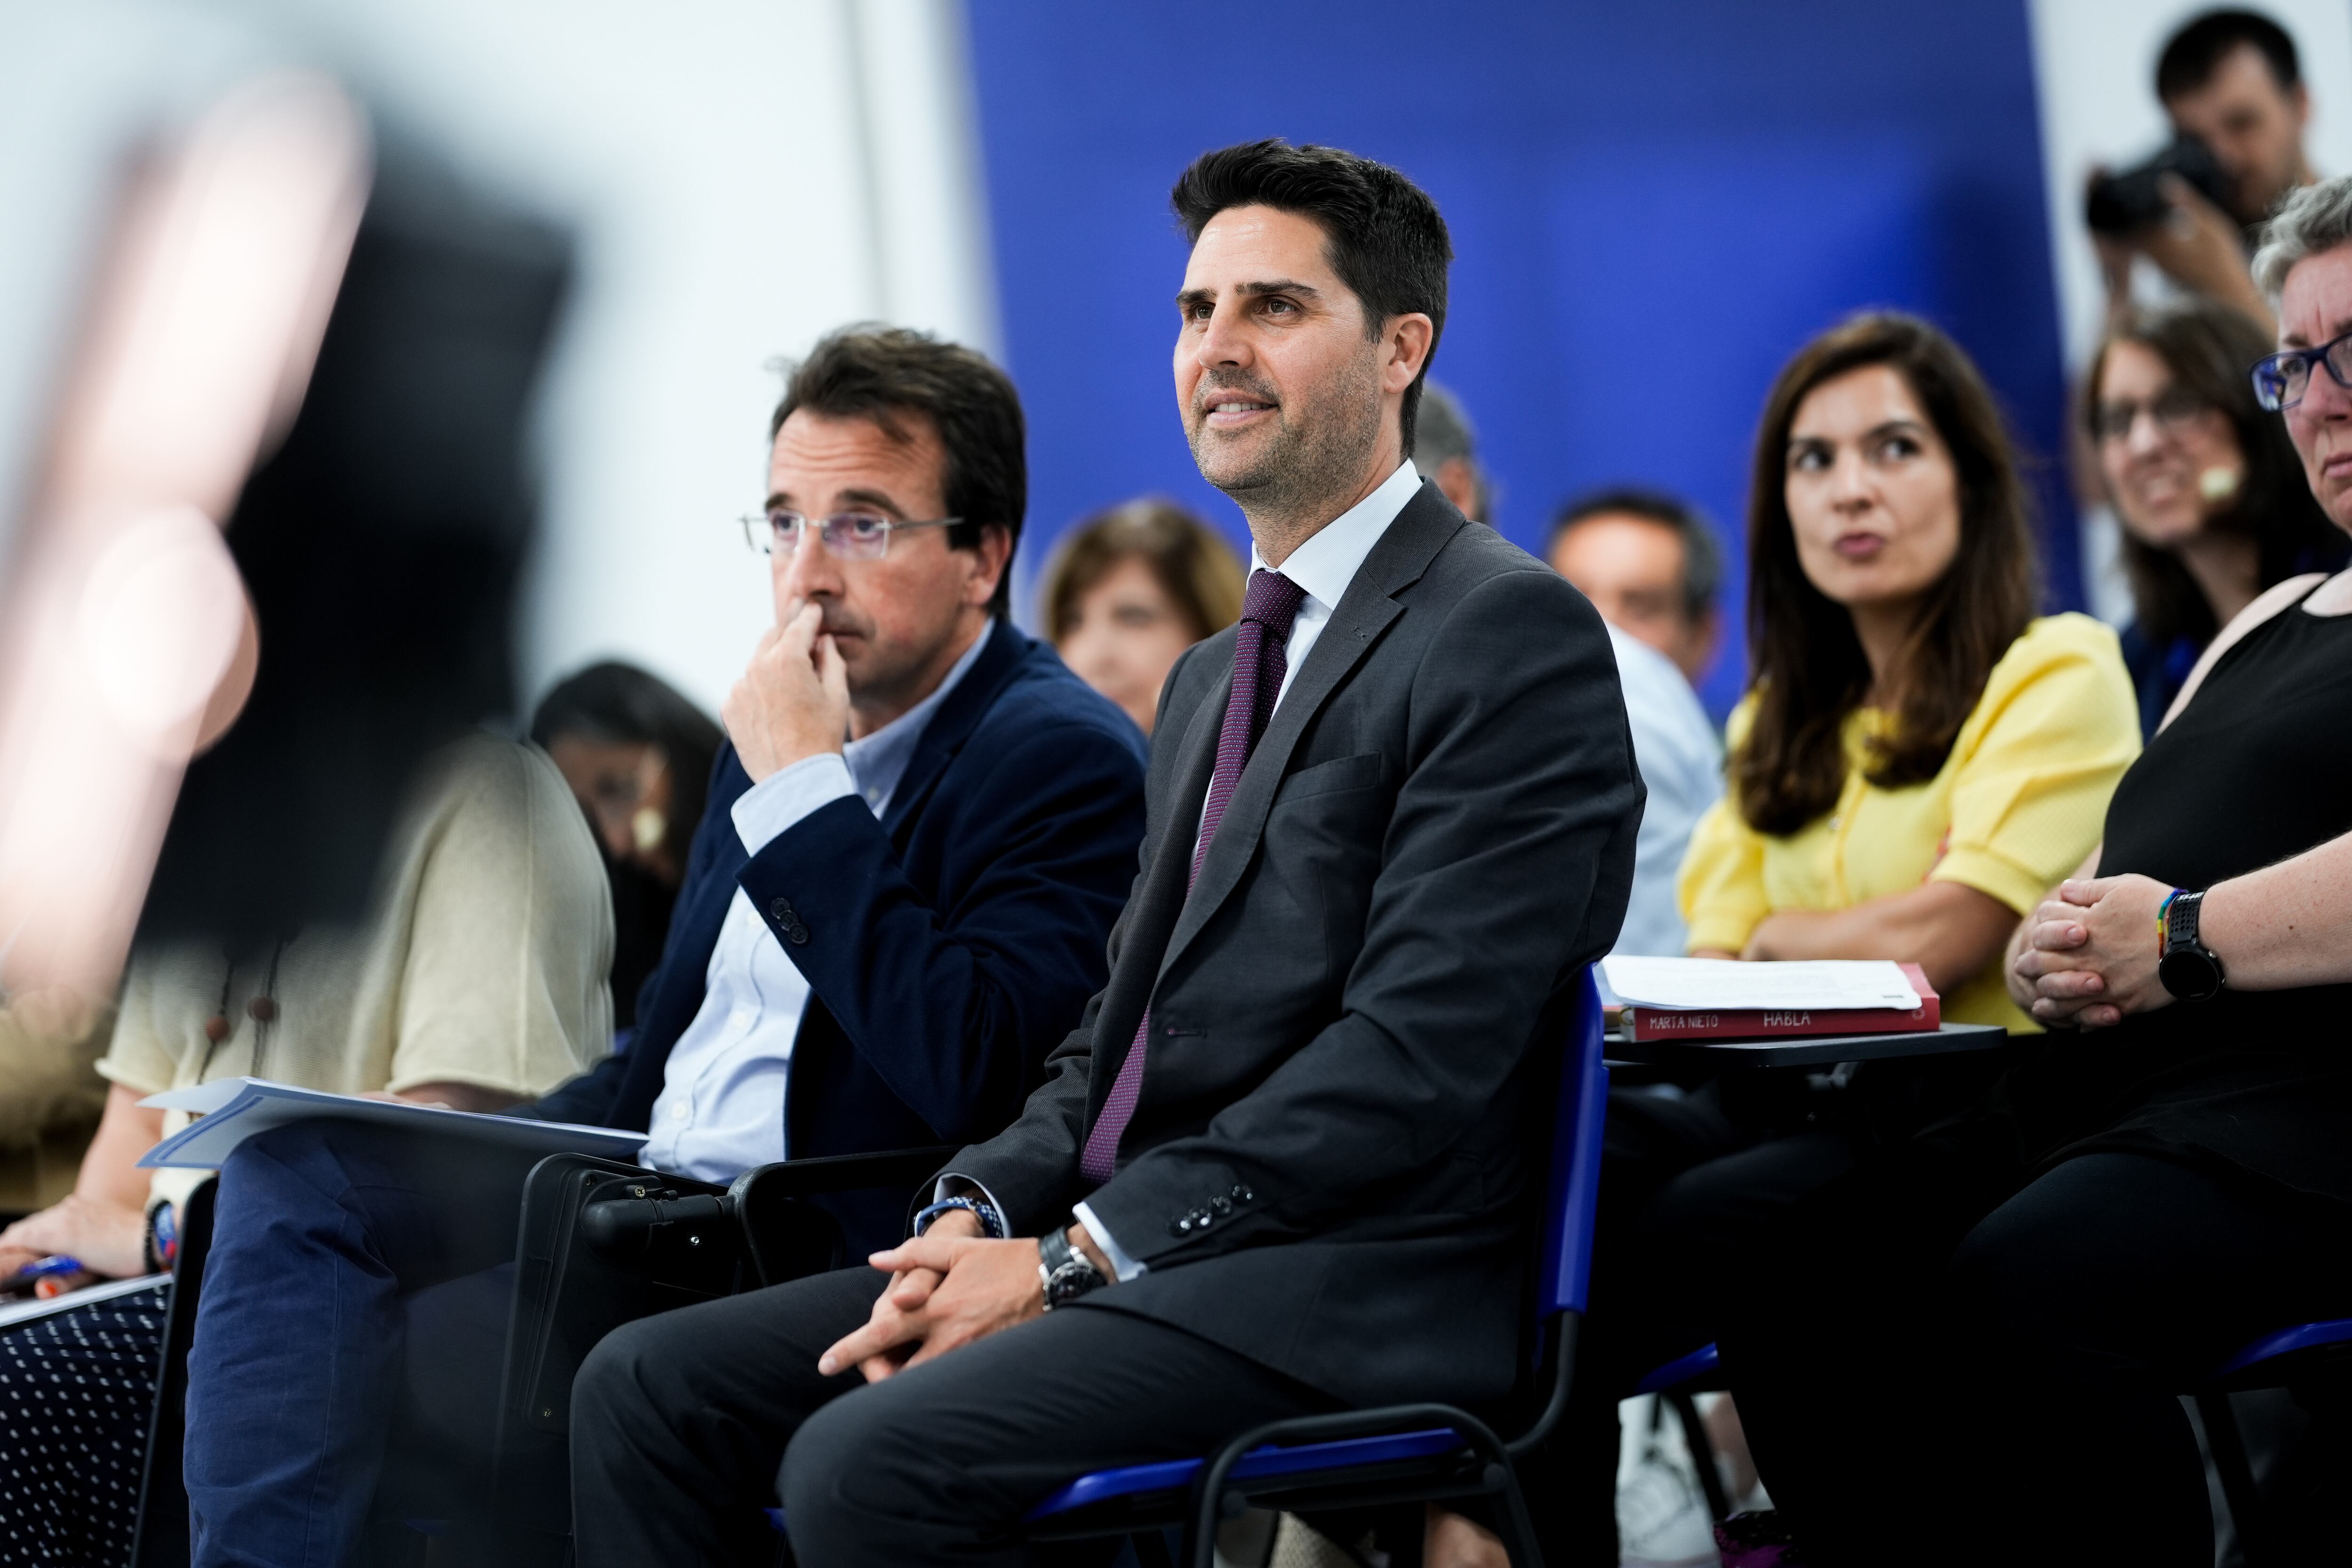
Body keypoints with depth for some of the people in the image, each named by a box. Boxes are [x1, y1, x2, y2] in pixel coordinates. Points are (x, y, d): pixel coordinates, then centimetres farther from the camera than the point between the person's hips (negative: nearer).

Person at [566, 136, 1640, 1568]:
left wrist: (1072, 1258, -16)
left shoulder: (1513, 632, -8)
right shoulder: (1215, 677, 24)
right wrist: (982, 1217, 0)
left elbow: (1418, 1053, -17)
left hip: (1347, 1298, -9)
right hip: (1140, 1260, 9)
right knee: (650, 1391, -3)